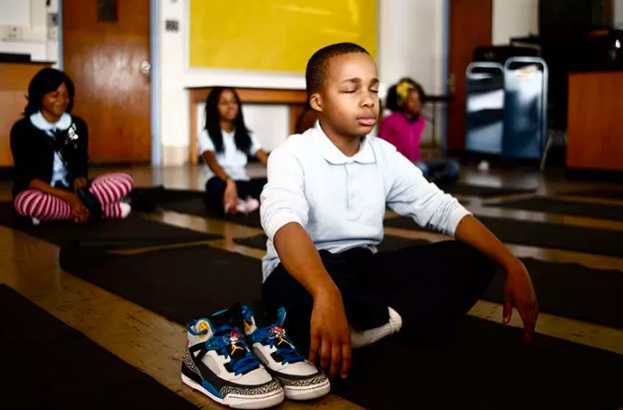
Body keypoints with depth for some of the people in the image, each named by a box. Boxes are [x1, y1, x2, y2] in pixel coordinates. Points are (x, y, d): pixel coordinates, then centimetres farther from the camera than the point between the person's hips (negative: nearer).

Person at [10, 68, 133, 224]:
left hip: (72, 189, 4)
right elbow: (26, 176, -12)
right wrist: (68, 197, -24)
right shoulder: (22, 129, -7)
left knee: (124, 180, -15)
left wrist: (80, 181, -22)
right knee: (31, 202, -41)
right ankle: (107, 209, -26)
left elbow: (82, 166, 5)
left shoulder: (78, 125, 5)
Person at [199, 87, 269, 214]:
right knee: (216, 184, -40)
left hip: (242, 185, 4)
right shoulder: (207, 135, 0)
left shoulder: (245, 135, 15)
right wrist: (229, 182, -42)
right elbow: (212, 162, -21)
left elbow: (265, 158, 1)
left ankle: (242, 202, -41)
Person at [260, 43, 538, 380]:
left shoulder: (385, 156, 3)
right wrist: (327, 295, -55)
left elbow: (443, 209, -2)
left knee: (471, 260, -11)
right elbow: (283, 223, -35)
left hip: (364, 271, 6)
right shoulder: (292, 155, -15)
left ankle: (379, 321, -27)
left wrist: (512, 266, -16)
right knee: (290, 288, -42)